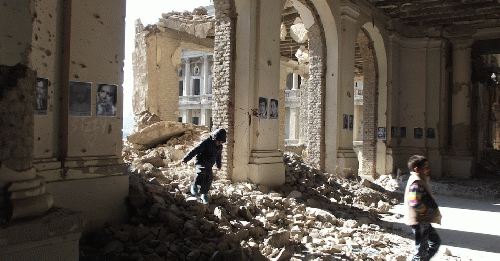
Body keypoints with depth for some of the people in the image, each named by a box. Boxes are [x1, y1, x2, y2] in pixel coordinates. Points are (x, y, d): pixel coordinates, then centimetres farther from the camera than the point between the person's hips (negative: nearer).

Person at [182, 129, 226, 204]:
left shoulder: (219, 147, 4)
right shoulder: (206, 142, -19)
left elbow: (218, 156, 24)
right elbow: (195, 150, -19)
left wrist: (219, 165, 37)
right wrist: (186, 159, -18)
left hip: (209, 165, 7)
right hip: (200, 162, -6)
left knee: (208, 180, 3)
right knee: (202, 172, -34)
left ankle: (204, 194, 21)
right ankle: (194, 185, -14)